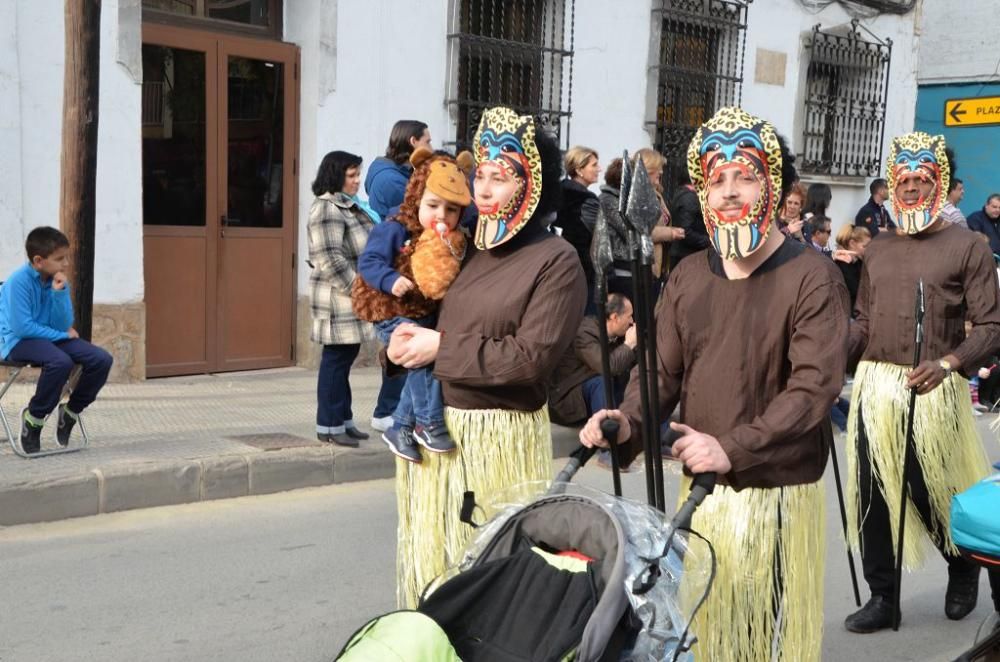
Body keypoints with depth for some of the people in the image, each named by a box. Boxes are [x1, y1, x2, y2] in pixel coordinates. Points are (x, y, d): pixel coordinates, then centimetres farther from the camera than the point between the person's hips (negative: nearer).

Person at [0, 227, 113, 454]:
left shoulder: (58, 280, 1)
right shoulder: (20, 280, -18)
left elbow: (64, 325, -5)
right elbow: (22, 327, -22)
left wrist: (60, 292, -17)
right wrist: (62, 335, -13)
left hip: (50, 338, 7)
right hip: (18, 341, -7)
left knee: (101, 359, -11)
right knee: (60, 361, -36)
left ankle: (70, 411, 9)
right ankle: (33, 418, -13)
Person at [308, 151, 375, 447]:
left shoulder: (347, 206, 17)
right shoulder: (326, 209, -15)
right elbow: (330, 260, -22)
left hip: (351, 299, 10)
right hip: (338, 298, -10)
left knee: (345, 358, 14)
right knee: (336, 359, -4)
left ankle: (343, 420, 21)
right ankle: (329, 425, 4)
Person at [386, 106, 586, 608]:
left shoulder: (555, 261, -8)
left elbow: (530, 359, -16)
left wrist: (441, 349, -12)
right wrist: (404, 340, -6)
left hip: (500, 438, -6)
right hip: (432, 425, 6)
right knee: (431, 553, 13)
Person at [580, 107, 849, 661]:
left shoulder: (812, 277, -10)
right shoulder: (687, 277, 8)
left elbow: (814, 386, -18)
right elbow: (661, 371, 6)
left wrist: (731, 448, -27)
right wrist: (626, 423, -15)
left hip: (777, 495, -5)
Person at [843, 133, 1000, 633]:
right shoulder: (877, 250, 14)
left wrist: (948, 363, -23)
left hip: (933, 392, -4)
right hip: (873, 387, 5)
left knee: (933, 494, 1)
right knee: (870, 494, 4)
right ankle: (881, 598, 17)